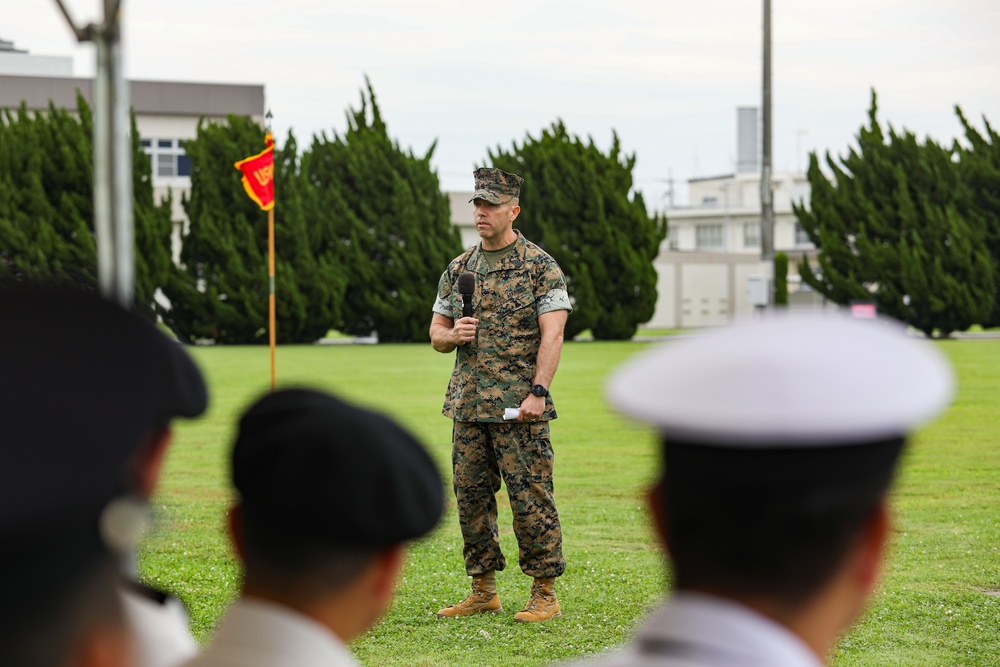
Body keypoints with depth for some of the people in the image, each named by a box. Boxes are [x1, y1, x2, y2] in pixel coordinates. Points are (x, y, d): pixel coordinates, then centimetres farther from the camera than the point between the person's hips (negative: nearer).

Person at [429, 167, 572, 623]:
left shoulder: (541, 268, -3)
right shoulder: (457, 270, 13)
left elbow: (552, 334, -11)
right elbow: (436, 333, 18)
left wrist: (538, 392, -21)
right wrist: (452, 334, -6)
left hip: (519, 407, -6)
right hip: (468, 405, 6)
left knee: (530, 498, -5)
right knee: (471, 498, 8)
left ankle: (544, 595, 2)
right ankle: (483, 591, 18)